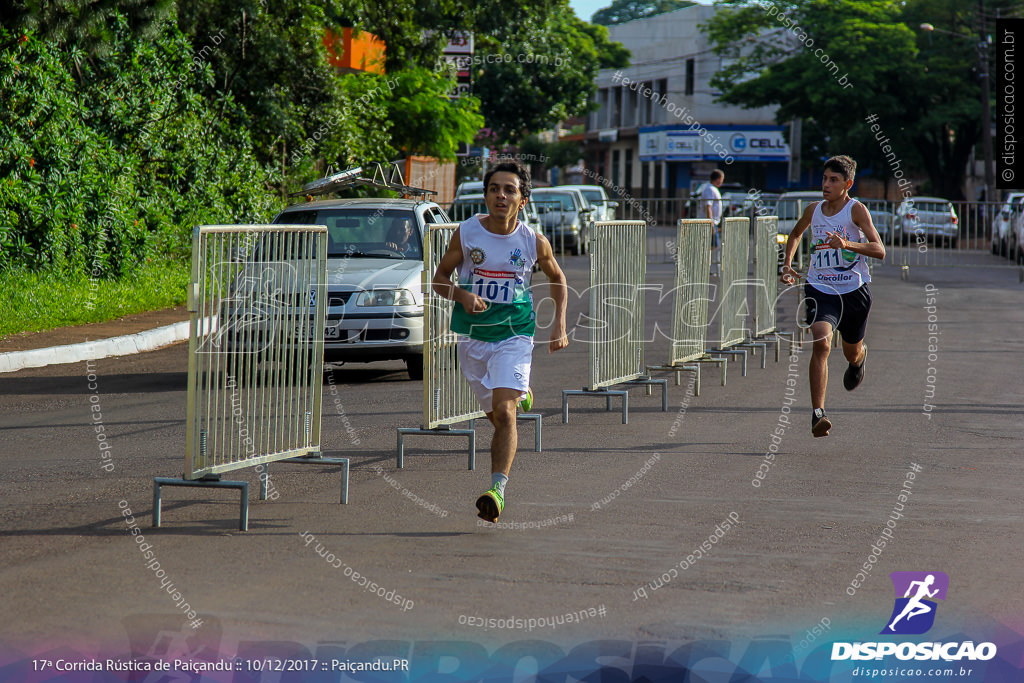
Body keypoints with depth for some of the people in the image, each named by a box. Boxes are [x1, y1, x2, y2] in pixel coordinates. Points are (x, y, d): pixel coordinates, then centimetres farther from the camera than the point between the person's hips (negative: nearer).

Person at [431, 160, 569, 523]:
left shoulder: (534, 242, -6)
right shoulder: (466, 233, -7)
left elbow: (557, 278, 14)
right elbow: (440, 278, 4)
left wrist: (560, 325, 4)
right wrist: (463, 296, -17)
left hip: (514, 335, -2)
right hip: (473, 336, 2)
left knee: (504, 412, -20)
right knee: (495, 416, 14)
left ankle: (497, 489, -27)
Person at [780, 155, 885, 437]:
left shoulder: (856, 210, -10)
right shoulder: (814, 210, 2)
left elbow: (879, 250, -20)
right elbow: (796, 234, 25)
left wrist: (847, 244, -35)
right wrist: (787, 263, 10)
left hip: (854, 291, -1)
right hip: (820, 289, 1)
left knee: (852, 353, 19)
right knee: (821, 343, -24)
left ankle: (859, 359, 61)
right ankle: (817, 415, -27)